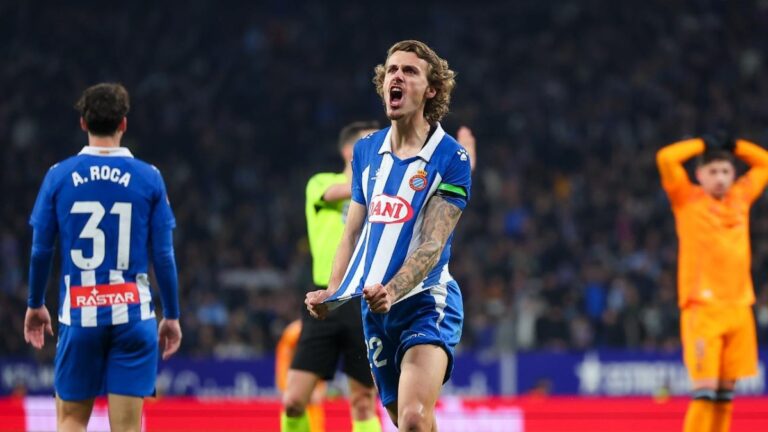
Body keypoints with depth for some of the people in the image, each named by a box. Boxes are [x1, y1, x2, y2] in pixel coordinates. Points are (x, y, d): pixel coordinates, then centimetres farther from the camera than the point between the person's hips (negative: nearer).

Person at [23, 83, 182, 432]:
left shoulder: (59, 176, 0)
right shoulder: (149, 178, -1)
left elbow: (40, 250, 4)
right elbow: (164, 256, 0)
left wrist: (35, 305, 19)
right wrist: (171, 316, 10)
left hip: (79, 315, 0)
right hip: (132, 313, 0)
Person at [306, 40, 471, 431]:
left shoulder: (451, 158, -8)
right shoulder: (366, 150, 10)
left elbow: (432, 245, -16)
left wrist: (391, 291, -31)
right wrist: (333, 292, 0)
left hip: (427, 301, -6)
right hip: (375, 310, 6)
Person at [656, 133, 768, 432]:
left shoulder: (740, 197, 16)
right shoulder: (687, 200, 3)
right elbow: (666, 158, -9)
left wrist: (731, 145, 17)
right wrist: (704, 144, 4)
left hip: (739, 307, 5)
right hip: (702, 307, -5)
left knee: (726, 392, 6)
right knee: (705, 391, -13)